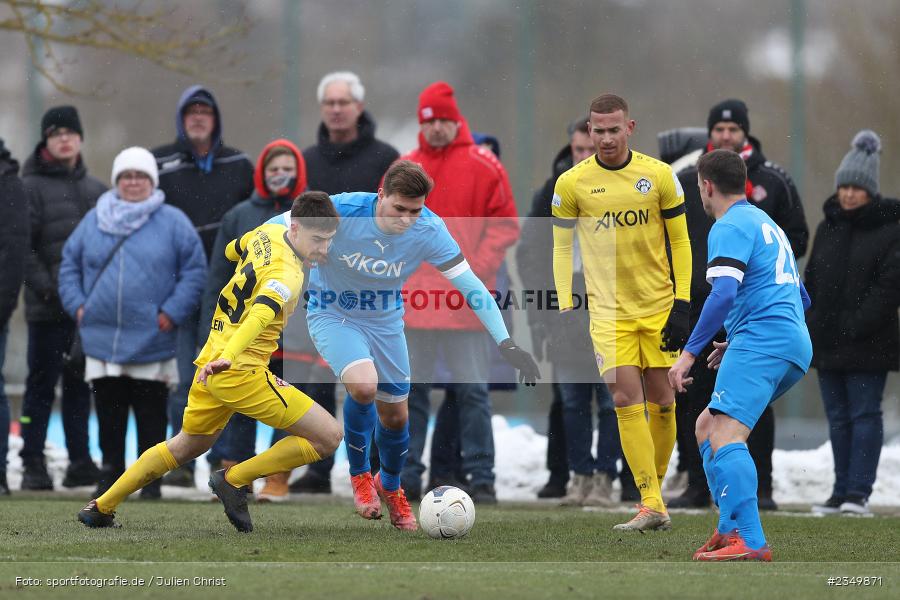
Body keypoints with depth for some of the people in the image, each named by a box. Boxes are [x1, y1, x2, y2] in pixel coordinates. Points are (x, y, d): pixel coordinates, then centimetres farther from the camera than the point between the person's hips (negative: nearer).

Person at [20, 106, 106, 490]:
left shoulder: (96, 190, 15)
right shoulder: (32, 187, -2)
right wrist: (46, 287, -18)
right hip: (48, 309, -5)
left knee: (79, 386, 9)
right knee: (41, 384, -3)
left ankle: (80, 462, 13)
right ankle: (33, 463, 0)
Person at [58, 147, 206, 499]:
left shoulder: (172, 222, 0)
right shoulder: (95, 220, 8)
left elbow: (195, 270, 0)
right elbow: (70, 264, 16)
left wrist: (172, 312, -8)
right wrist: (77, 305, 2)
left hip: (151, 347, -2)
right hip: (101, 340, 2)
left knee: (151, 417, 3)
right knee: (108, 416, 8)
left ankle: (151, 480, 10)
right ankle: (110, 473, 17)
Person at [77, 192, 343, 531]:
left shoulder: (268, 232, 7)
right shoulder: (288, 274, -21)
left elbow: (232, 250, 30)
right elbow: (259, 316, -38)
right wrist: (227, 359, -51)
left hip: (212, 363, 9)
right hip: (241, 372, -9)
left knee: (186, 446, 30)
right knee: (328, 436, -8)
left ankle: (101, 508, 34)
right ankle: (235, 480, 1)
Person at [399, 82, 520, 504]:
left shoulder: (483, 167, 0)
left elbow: (505, 225, -2)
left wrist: (477, 269, -12)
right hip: (413, 297, 3)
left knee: (472, 391, -1)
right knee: (411, 391, 6)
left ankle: (481, 477, 1)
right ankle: (406, 475, 11)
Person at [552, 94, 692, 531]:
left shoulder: (659, 176, -2)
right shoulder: (571, 183, -2)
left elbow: (680, 241, 4)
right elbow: (561, 247, 6)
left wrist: (682, 305, -2)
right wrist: (565, 308, -2)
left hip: (658, 306, 1)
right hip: (608, 310, -1)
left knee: (660, 399, 4)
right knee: (625, 398, -13)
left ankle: (655, 487, 22)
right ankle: (652, 506, -14)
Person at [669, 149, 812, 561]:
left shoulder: (730, 226, -4)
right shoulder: (766, 223, 27)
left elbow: (724, 294, -19)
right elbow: (800, 298, 33)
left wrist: (689, 353, -18)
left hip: (761, 342, -10)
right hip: (795, 345, 10)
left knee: (725, 435, -20)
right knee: (707, 426, 18)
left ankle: (750, 541, -33)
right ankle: (730, 528, 9)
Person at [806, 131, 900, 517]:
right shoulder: (828, 228, 14)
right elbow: (811, 280, 18)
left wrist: (856, 325, -18)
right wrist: (810, 325, 5)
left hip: (868, 344, -6)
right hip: (826, 341, 6)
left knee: (865, 413, -5)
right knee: (838, 417, 8)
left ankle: (858, 492, -7)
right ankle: (841, 492, 12)